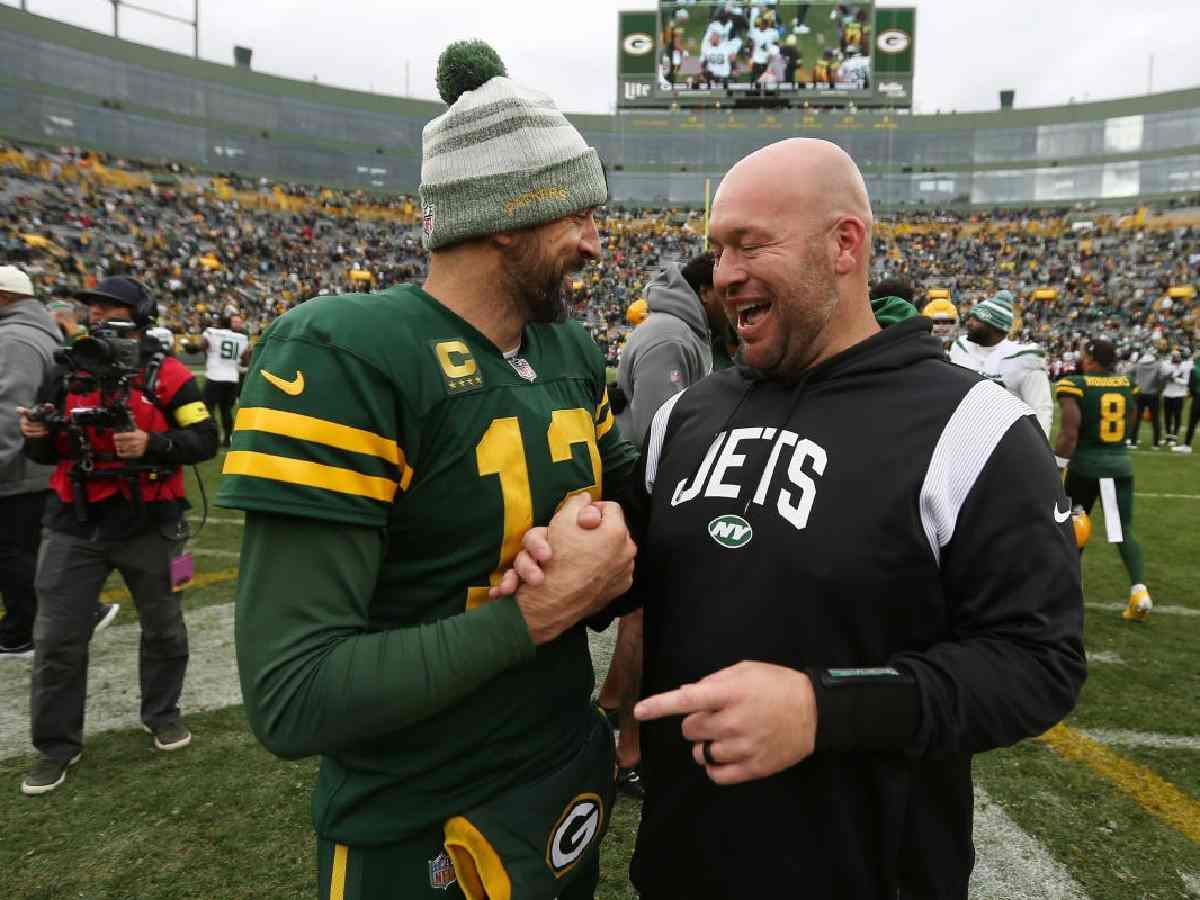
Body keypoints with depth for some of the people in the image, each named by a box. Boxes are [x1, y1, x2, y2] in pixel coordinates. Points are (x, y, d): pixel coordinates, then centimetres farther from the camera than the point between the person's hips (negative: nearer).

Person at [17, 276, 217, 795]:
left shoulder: (168, 375, -7)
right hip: (75, 524, 3)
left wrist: (152, 444, -24)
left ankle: (162, 713, 36)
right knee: (57, 637, 6)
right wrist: (36, 436, -8)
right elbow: (47, 454, 14)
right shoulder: (68, 372, 6)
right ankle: (57, 744, 22)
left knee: (163, 627, 14)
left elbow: (204, 440, -10)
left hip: (148, 523, -3)